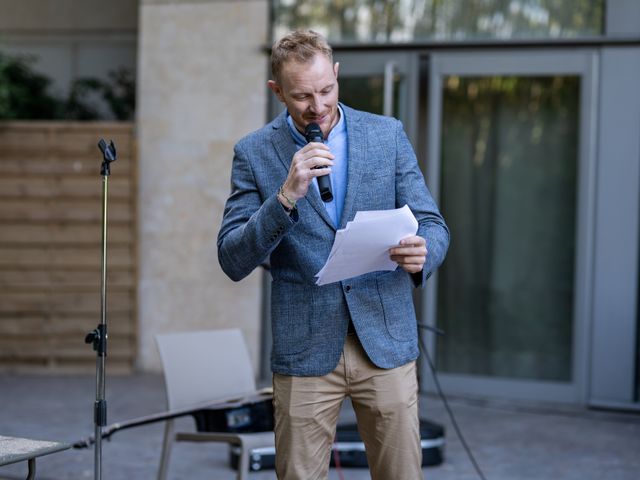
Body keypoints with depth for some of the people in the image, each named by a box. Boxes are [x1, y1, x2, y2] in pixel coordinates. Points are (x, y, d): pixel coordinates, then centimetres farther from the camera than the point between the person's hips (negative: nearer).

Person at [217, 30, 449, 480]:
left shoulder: (388, 135, 4)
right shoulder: (254, 153, 0)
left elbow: (433, 225, 5)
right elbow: (233, 260, -6)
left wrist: (423, 253, -19)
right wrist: (286, 195, -21)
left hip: (386, 341, 1)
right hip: (305, 350, -1)